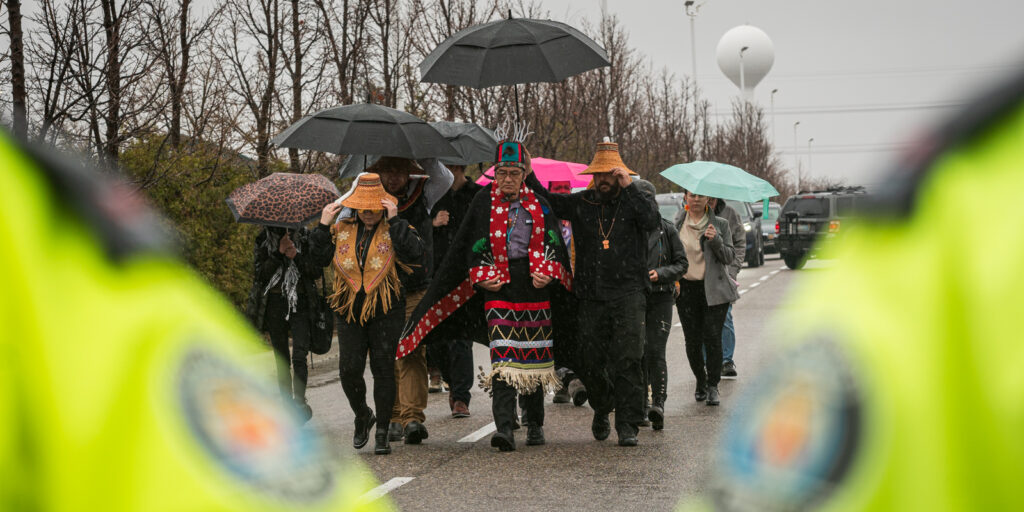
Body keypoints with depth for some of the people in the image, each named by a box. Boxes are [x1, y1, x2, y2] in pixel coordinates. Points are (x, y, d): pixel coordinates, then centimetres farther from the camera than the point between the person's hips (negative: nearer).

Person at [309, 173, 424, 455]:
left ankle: (382, 433, 10)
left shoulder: (394, 230, 0)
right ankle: (362, 417, 24)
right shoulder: (341, 230, 9)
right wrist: (323, 226, -5)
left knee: (383, 369, 0)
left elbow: (415, 253, -18)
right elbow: (319, 258, 3)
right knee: (349, 370, -4)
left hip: (386, 310, -2)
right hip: (350, 311, 2)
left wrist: (395, 221, -18)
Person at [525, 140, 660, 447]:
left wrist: (628, 188, -16)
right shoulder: (580, 203, 11)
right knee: (592, 361, 5)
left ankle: (627, 424, -6)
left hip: (628, 294, -3)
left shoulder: (634, 201, 4)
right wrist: (527, 175, 1)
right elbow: (546, 201, 13)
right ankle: (601, 410, 32)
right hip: (591, 296, 3)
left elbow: (651, 221, -15)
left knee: (627, 360, -10)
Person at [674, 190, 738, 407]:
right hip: (686, 289, 2)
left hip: (714, 289, -2)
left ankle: (713, 386, 0)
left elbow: (729, 257, 0)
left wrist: (716, 240, -17)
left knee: (712, 338, -9)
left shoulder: (720, 224, 4)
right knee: (692, 340, 1)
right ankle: (700, 382, 21)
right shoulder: (677, 226, 9)